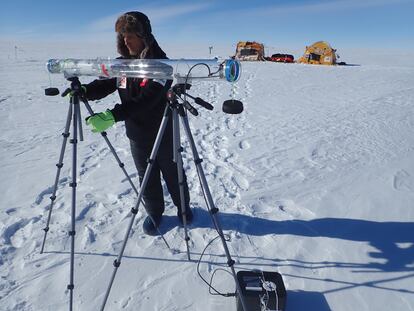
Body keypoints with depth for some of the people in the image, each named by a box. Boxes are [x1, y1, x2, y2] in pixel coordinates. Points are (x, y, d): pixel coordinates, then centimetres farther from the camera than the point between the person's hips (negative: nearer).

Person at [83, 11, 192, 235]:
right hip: (137, 133, 5)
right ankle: (154, 213, 35)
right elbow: (104, 85, 2)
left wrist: (112, 116, -37)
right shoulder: (122, 63, 2)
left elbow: (145, 100, -30)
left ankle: (183, 206, 37)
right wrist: (84, 91, -20)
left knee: (172, 173, 12)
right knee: (146, 177, 14)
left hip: (163, 132, -4)